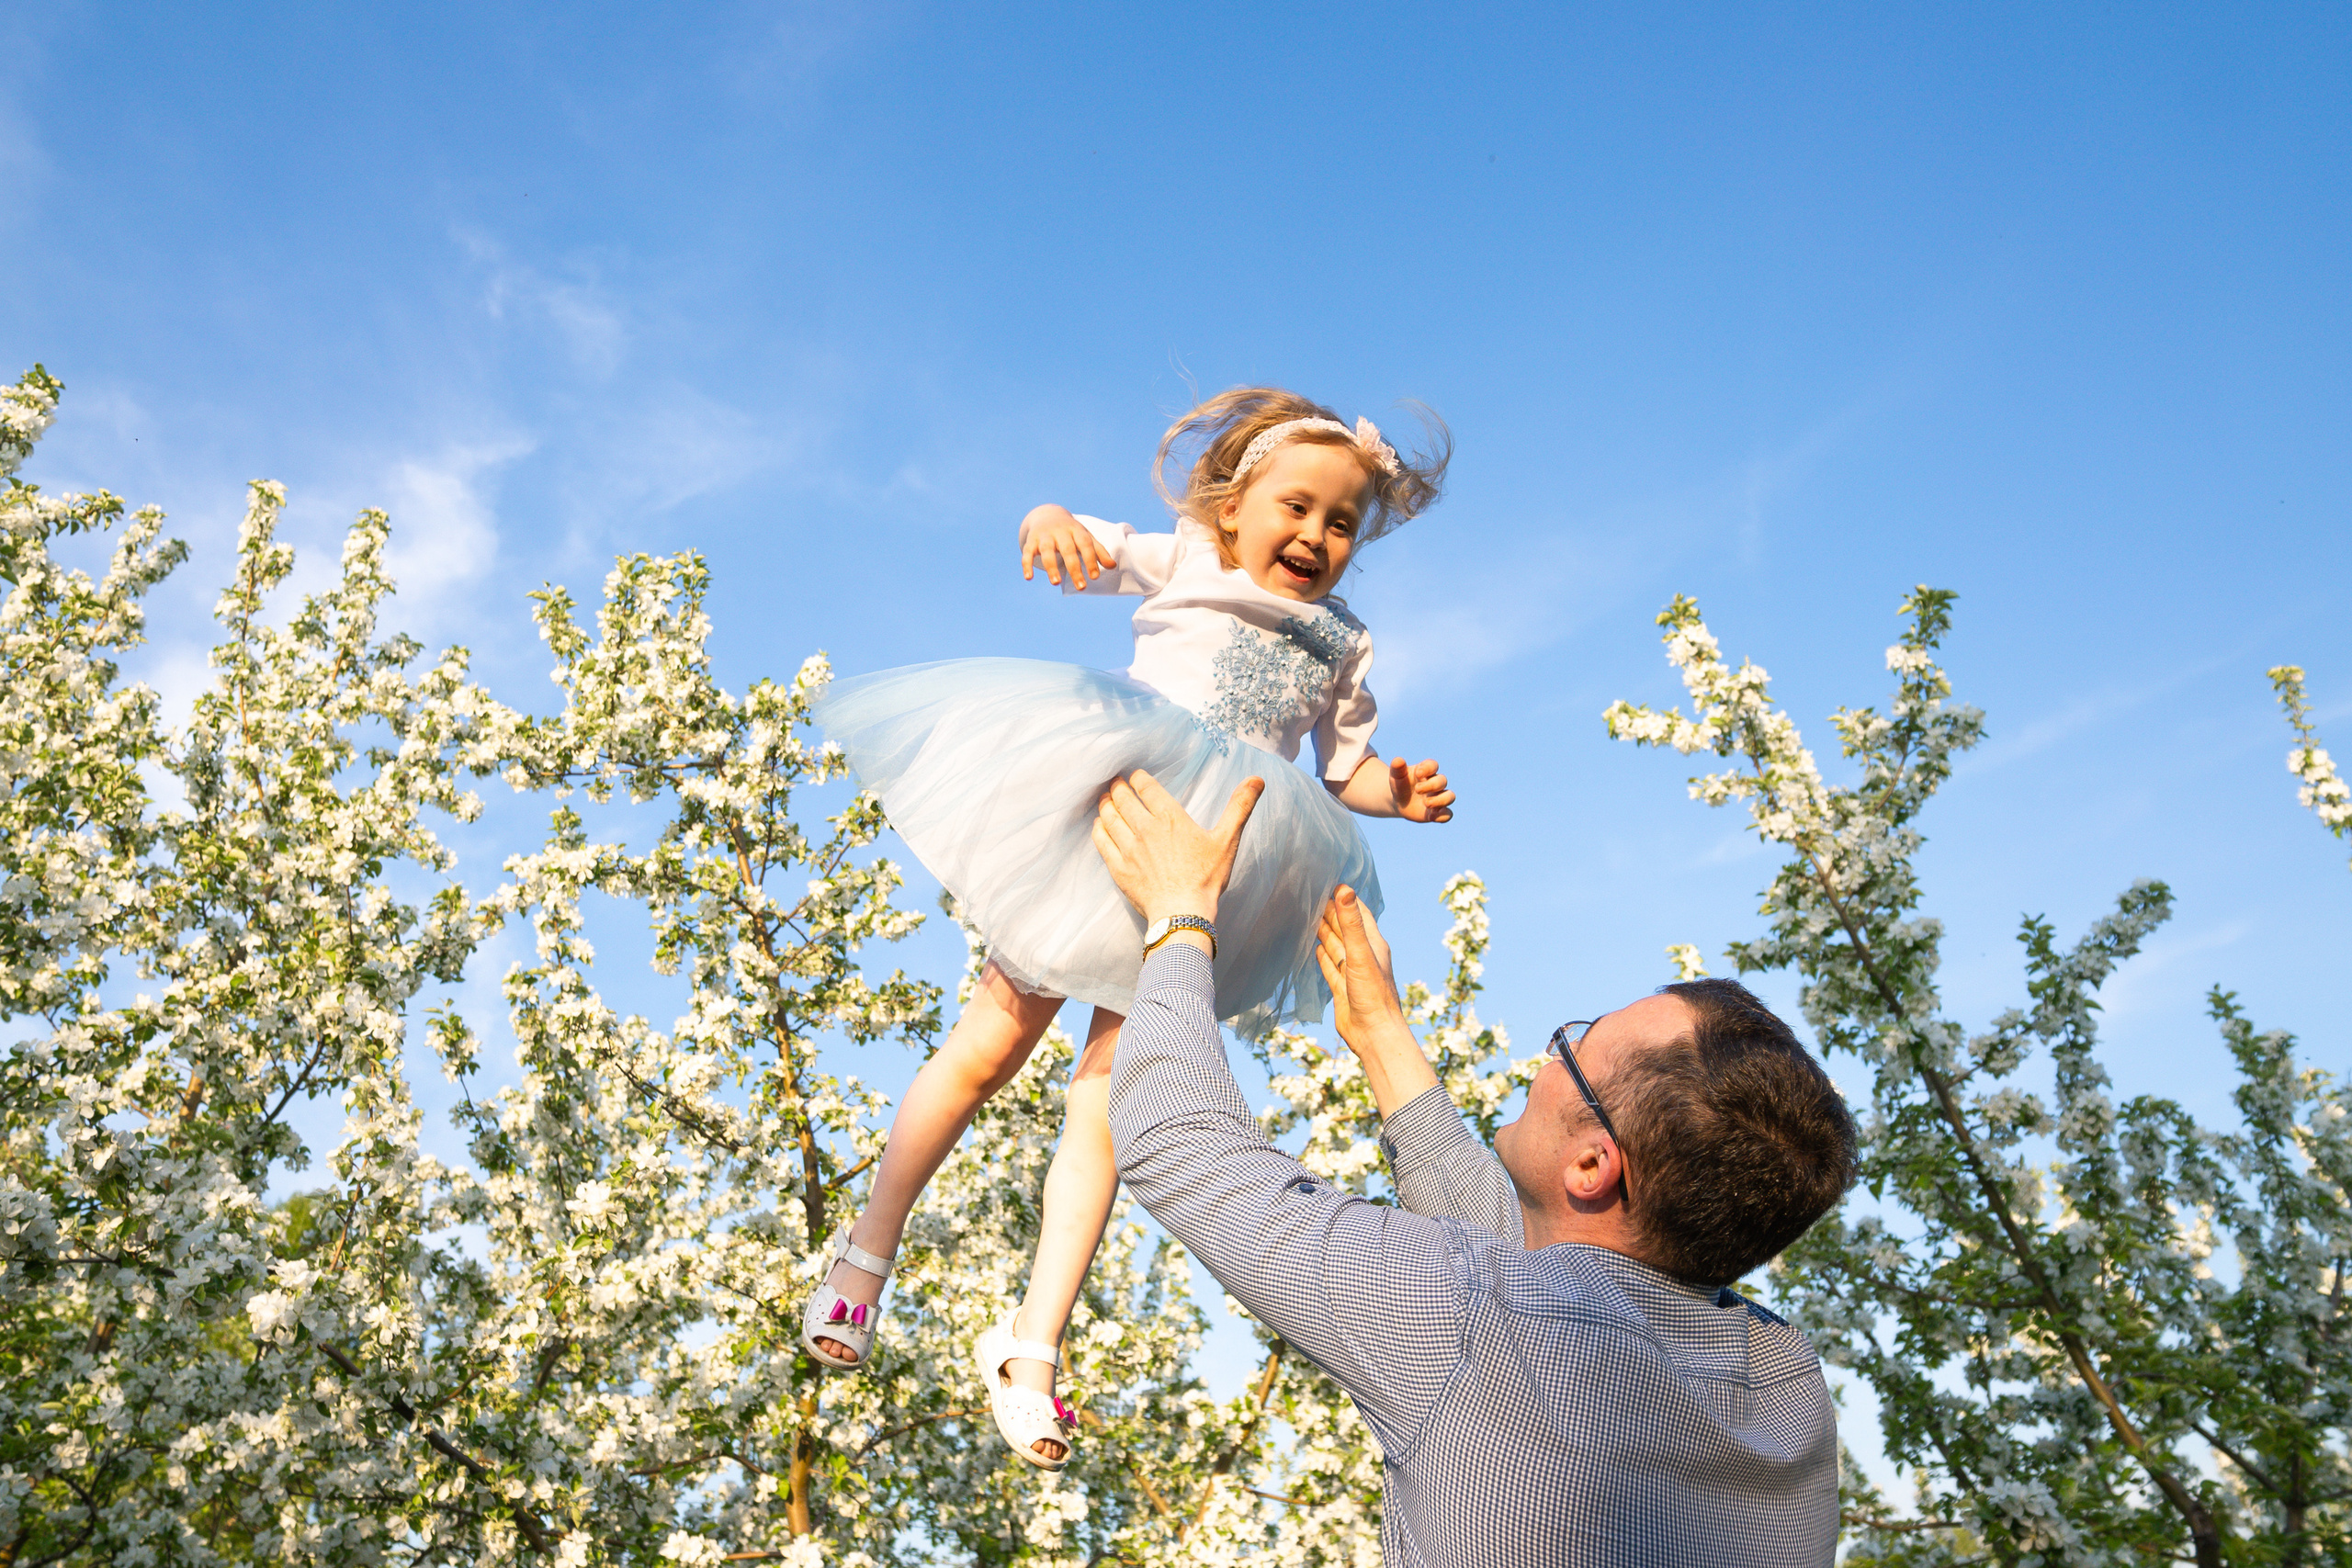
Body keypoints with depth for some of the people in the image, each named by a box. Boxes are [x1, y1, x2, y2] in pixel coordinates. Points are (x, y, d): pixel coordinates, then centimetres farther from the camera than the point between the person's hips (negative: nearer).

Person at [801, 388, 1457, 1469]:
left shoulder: (1344, 648, 20)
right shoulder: (1185, 560, 11)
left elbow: (1347, 770, 24)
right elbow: (1088, 548, -4)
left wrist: (1396, 793, 1)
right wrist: (1054, 525, -28)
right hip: (1105, 819, -2)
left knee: (1111, 1090, -3)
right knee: (991, 1045, 1)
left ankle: (1032, 1342, 1)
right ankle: (865, 1255, 18)